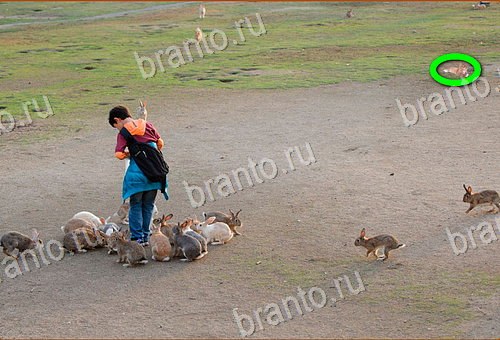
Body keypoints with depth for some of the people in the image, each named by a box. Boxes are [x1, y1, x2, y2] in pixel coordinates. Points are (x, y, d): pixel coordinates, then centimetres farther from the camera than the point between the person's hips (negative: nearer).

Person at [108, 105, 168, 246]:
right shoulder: (147, 125, 7)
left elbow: (119, 154, -13)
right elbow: (160, 142, 13)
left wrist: (130, 154, 7)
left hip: (136, 172, -3)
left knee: (136, 205, 10)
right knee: (148, 205, 13)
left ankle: (137, 237, 7)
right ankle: (146, 237, 17)